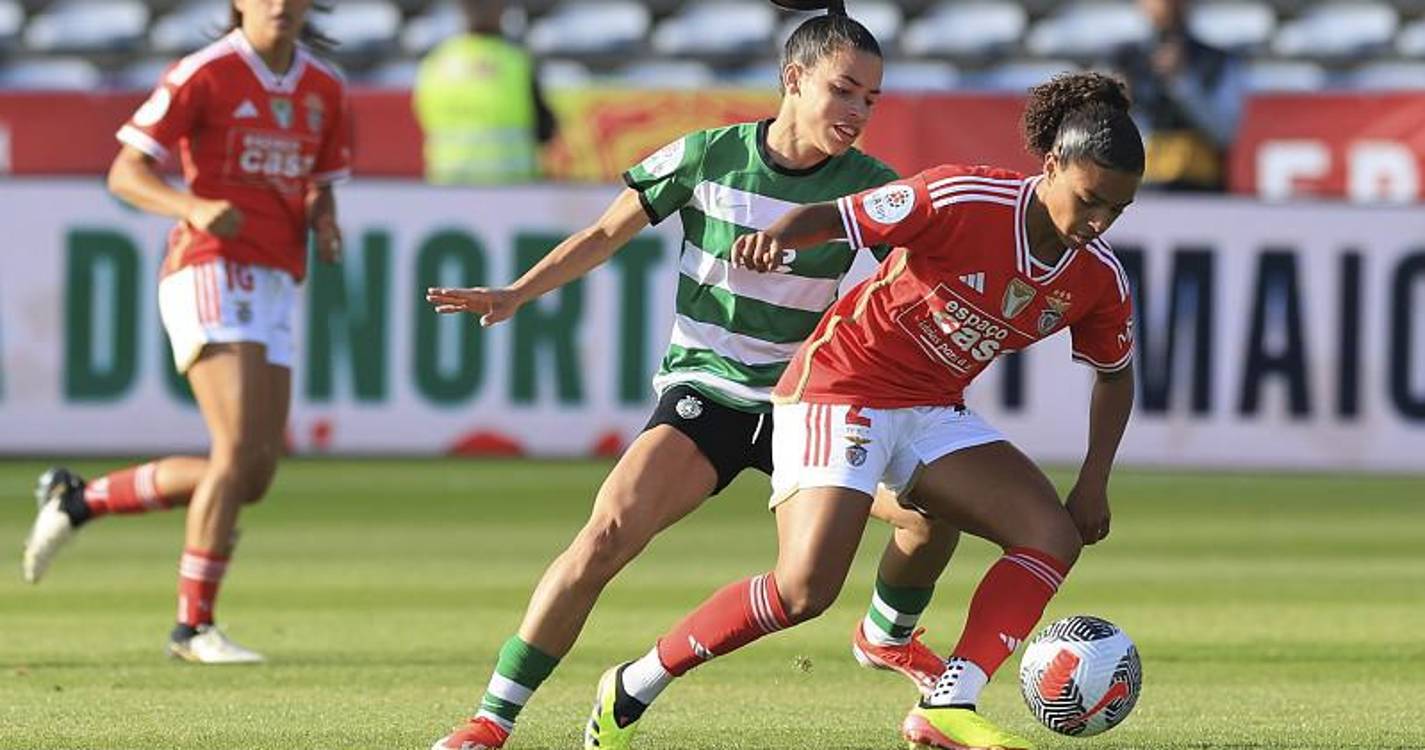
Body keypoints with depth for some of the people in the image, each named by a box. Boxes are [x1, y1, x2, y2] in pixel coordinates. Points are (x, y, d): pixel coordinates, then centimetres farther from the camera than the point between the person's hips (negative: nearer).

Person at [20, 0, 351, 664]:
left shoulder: (325, 90, 13)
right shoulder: (203, 75, -7)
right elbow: (126, 173, -7)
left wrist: (324, 223, 0)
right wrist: (194, 207, -25)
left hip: (272, 292, 7)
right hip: (210, 273, -7)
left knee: (252, 479, 3)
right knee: (240, 451, -19)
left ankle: (78, 499, 20)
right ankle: (194, 626, -13)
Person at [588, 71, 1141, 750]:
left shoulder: (1098, 279, -4)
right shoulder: (963, 201, -22)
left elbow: (1115, 373, 14)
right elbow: (832, 217, -17)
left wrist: (1094, 479, 3)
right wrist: (778, 234, -39)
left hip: (933, 413, 7)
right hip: (842, 386, -7)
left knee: (1056, 535, -12)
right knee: (805, 588, -20)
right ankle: (631, 690, -3)